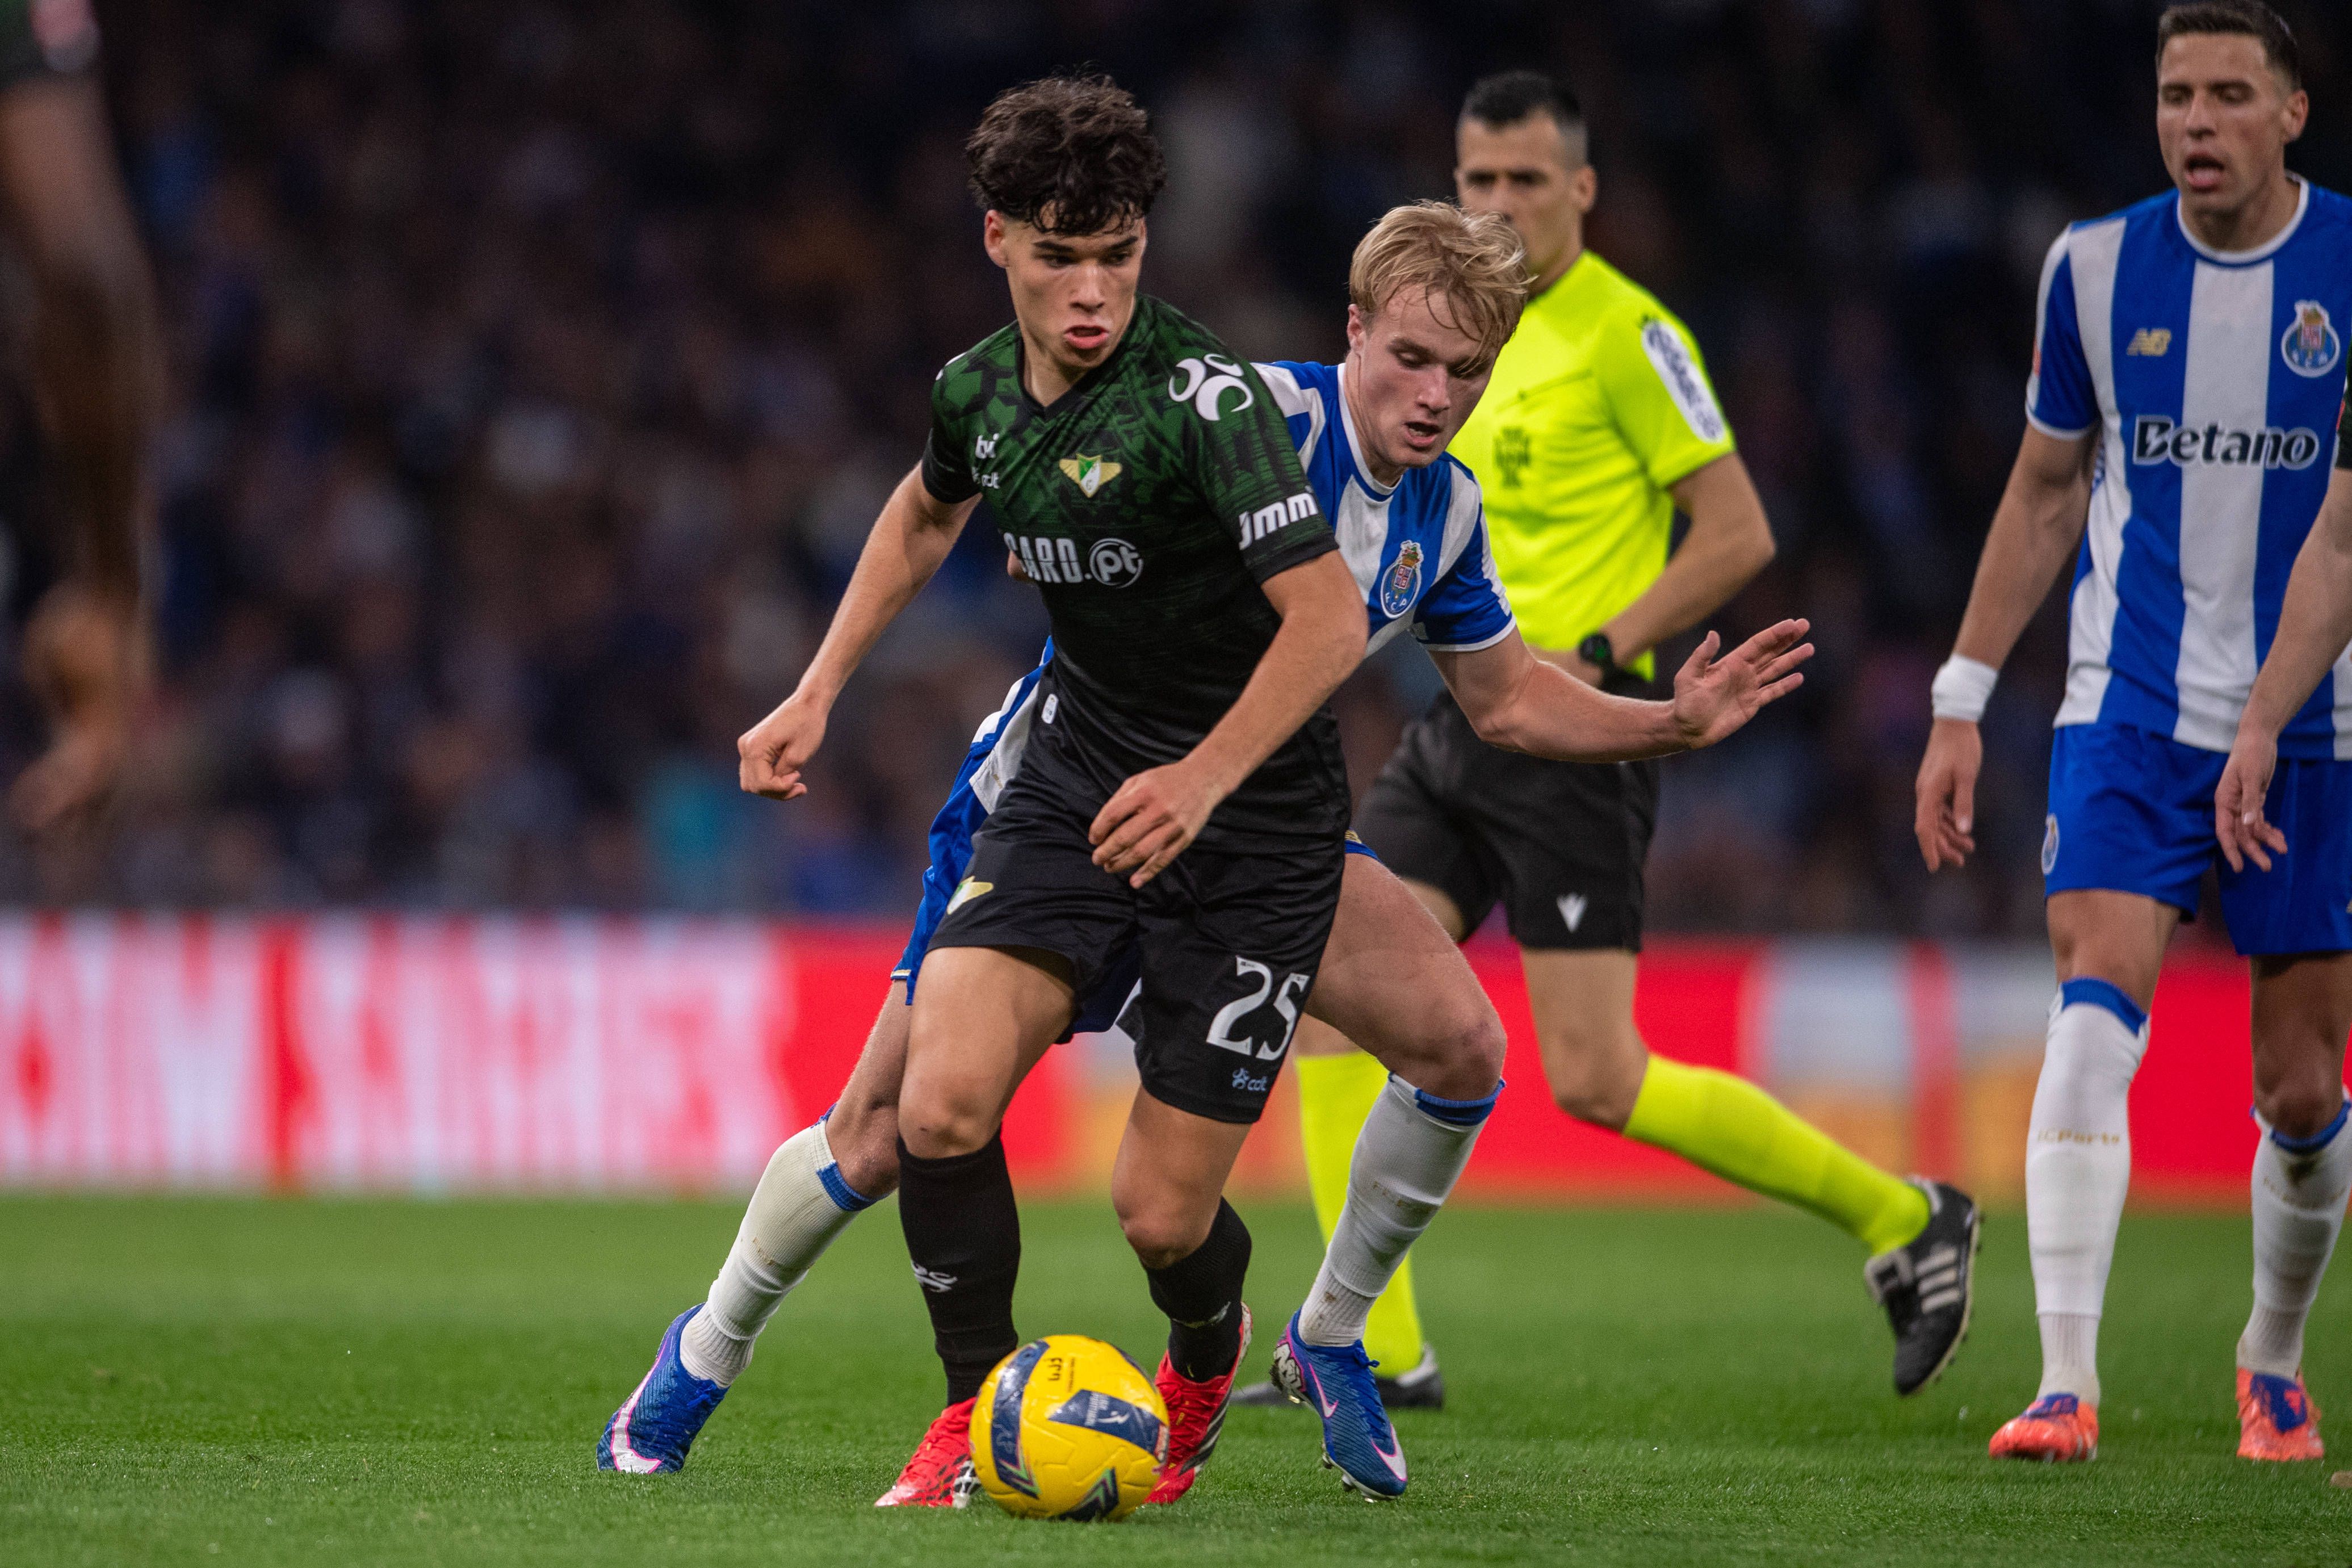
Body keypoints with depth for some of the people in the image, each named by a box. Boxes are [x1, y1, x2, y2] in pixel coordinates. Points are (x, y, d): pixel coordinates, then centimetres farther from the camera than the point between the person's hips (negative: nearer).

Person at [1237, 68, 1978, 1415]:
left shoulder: (1625, 334, -10)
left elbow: (1739, 535, -12)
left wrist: (1592, 657, -17)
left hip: (1572, 741, -8)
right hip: (1460, 724, 8)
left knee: (1596, 1080, -10)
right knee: (1331, 996, -4)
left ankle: (1902, 1217, 5)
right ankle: (1379, 1349, -1)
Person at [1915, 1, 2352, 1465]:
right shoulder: (2097, 267, 2)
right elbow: (2046, 490, 13)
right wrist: (1963, 698, 10)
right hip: (2129, 716, 1)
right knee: (2093, 1022, -18)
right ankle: (2067, 1384, -21)